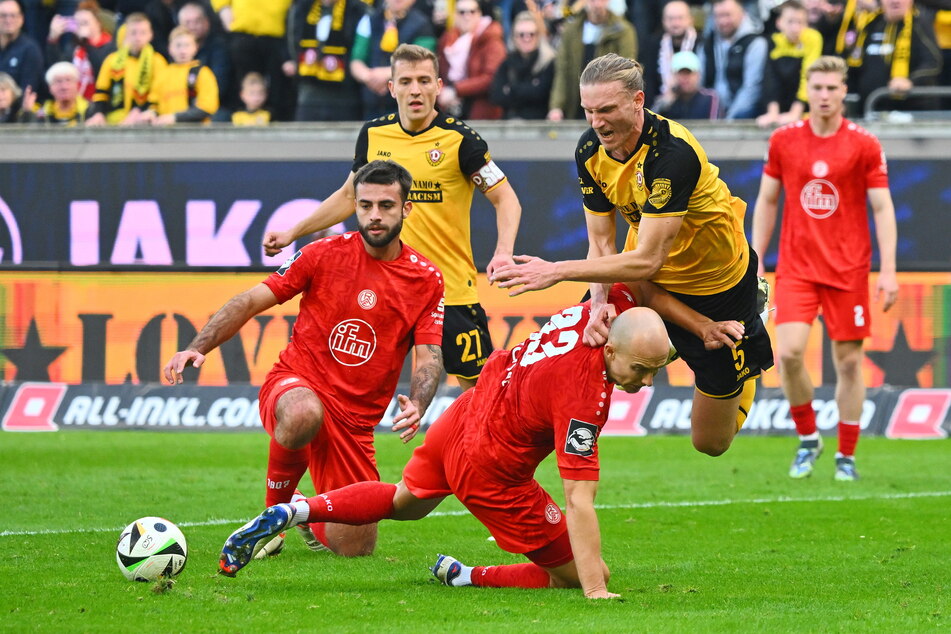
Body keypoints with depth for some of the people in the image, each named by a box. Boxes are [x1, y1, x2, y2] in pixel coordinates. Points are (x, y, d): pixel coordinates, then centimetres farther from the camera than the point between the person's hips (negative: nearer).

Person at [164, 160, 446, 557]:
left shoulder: (426, 280, 2)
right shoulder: (326, 254, -2)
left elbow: (430, 357, -4)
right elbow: (251, 301, 1)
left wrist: (417, 405, -26)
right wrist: (198, 347, -13)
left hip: (354, 420, 2)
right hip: (295, 384, -2)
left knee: (355, 548, -3)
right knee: (305, 414, -42)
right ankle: (275, 511, -10)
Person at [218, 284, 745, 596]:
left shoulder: (599, 311, -15)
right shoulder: (584, 398, -34)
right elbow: (579, 500, -35)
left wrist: (701, 325, 3)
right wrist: (596, 591, -36)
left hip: (461, 417, 8)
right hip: (490, 471, -8)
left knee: (404, 501, 36)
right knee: (574, 573, 0)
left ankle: (292, 512, 23)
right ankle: (464, 578, 9)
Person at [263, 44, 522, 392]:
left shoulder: (459, 139, -9)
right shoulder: (373, 134, 4)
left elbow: (506, 199, -7)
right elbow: (349, 195, 20)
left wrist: (503, 253, -24)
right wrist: (293, 233, 18)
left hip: (451, 287, -4)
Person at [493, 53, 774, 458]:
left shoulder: (673, 152, -36)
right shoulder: (590, 151, -14)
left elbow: (647, 260, -36)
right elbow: (601, 242, -9)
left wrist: (558, 271, -37)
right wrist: (599, 302, -28)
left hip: (718, 284, -6)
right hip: (652, 280, 6)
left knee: (711, 443, 3)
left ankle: (751, 346, 34)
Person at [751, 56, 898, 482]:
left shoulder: (864, 145, -3)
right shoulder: (783, 141, 3)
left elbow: (882, 209, -2)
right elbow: (766, 202, 12)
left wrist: (888, 270, -9)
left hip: (848, 269, -1)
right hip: (795, 267, 1)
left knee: (848, 362, 2)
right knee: (789, 351, -16)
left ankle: (846, 457, 14)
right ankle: (807, 438, 6)